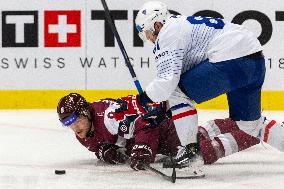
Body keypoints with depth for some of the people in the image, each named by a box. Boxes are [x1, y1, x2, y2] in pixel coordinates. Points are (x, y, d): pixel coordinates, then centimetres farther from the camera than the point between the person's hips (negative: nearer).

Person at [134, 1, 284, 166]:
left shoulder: (168, 34, -1)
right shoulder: (183, 23, 29)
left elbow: (168, 81, -11)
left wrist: (145, 98, 6)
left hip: (231, 58, -10)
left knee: (177, 93, 0)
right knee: (249, 123, 22)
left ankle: (190, 149, -2)